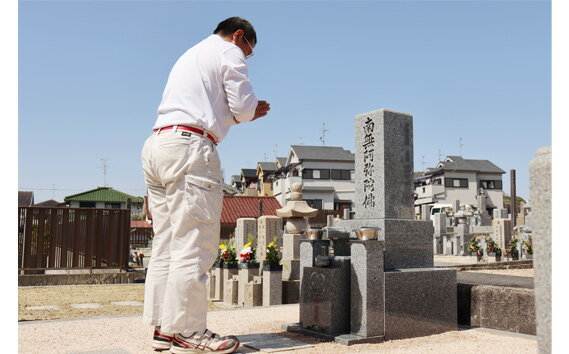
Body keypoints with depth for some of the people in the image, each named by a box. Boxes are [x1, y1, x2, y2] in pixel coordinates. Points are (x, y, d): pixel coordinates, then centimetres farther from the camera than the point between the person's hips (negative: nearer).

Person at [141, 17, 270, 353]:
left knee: (166, 245, 7)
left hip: (157, 145, 9)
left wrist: (248, 113, 29)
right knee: (193, 246, -9)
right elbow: (243, 105, -2)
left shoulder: (189, 56, 32)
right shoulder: (229, 52, 6)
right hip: (189, 148, -9)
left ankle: (164, 327, 10)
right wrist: (252, 111, 21)